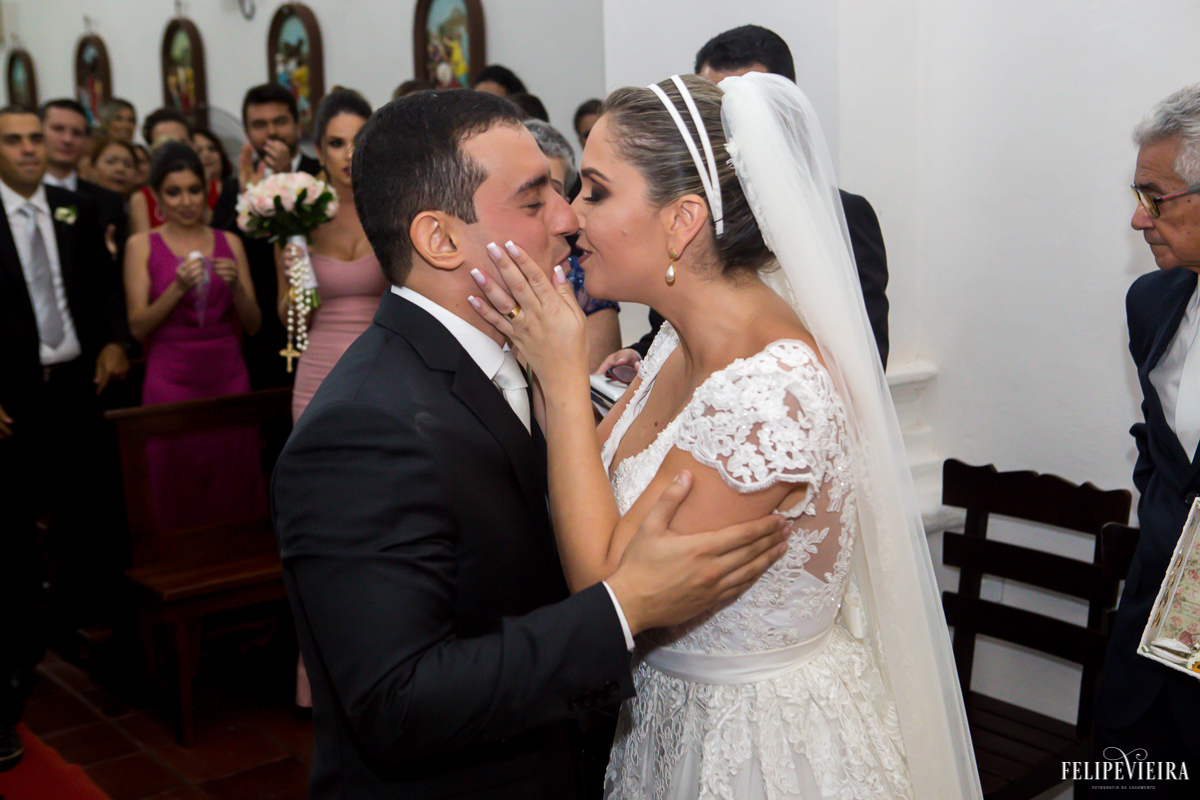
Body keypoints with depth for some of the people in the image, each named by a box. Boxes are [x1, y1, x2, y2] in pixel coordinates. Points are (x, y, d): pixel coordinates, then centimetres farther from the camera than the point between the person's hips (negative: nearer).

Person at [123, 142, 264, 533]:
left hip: (228, 377, 2)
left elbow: (252, 324, 7)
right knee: (178, 496, 1)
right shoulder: (142, 245, 3)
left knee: (235, 491, 4)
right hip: (171, 381, -2)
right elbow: (138, 326, -4)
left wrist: (236, 285, -11)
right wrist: (178, 288, -17)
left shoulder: (229, 243, 9)